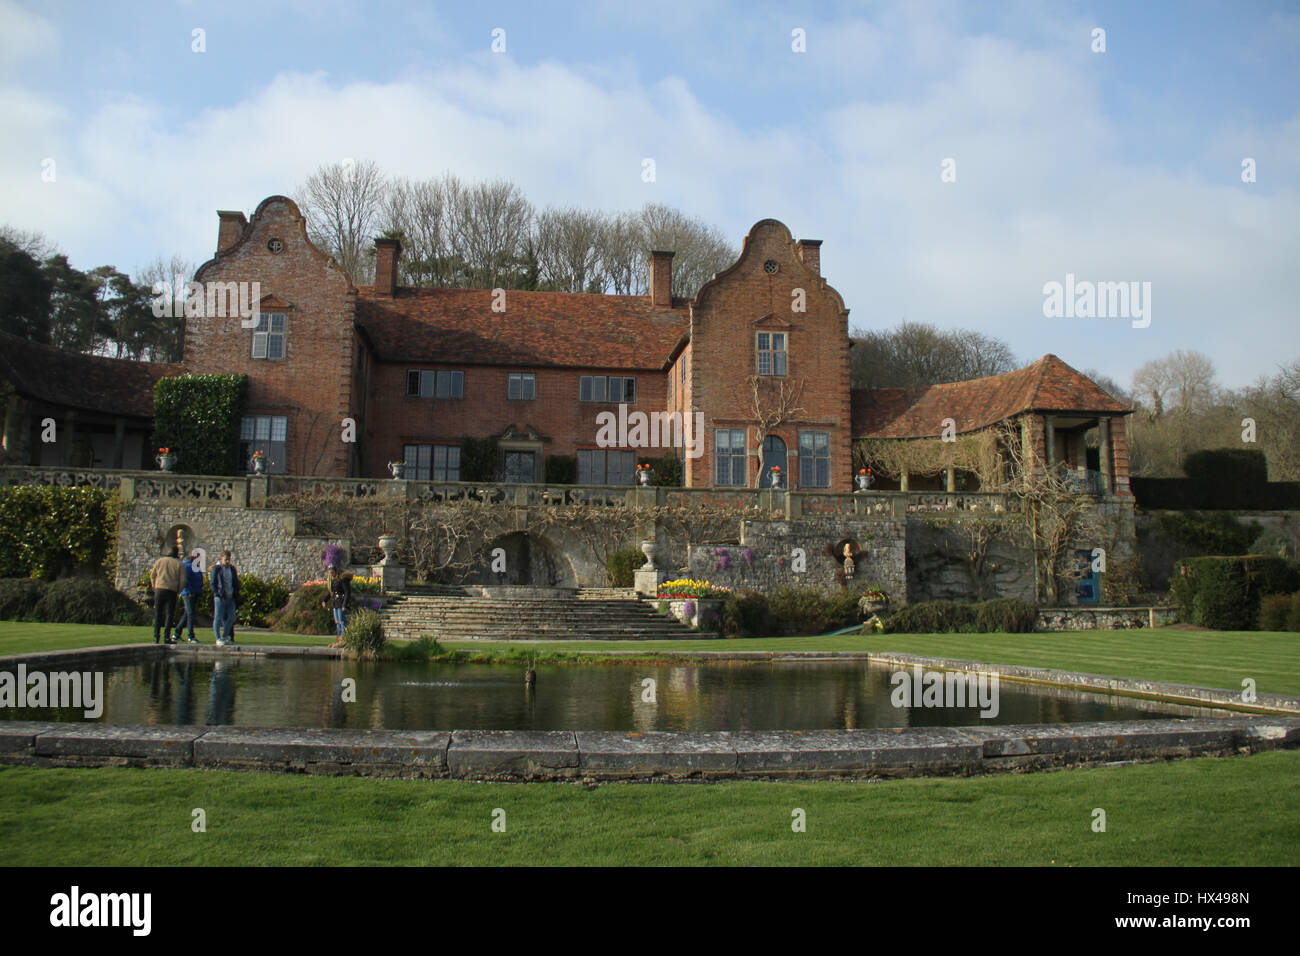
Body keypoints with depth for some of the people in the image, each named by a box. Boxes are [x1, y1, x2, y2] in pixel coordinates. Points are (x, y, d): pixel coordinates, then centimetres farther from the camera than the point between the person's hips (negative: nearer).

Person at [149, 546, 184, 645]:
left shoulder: (159, 561, 8)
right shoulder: (178, 564, 3)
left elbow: (152, 575, 10)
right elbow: (182, 581, -1)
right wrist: (177, 590, 15)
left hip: (159, 589, 2)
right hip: (171, 591, -2)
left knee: (157, 614, 8)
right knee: (169, 614, 1)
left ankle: (156, 638, 6)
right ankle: (166, 637, -9)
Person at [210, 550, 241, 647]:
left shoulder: (232, 569, 14)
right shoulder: (217, 568, 1)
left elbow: (236, 583, 17)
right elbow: (213, 583, -2)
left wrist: (236, 596, 9)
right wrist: (217, 594, -13)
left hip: (230, 597, 5)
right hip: (220, 598, -5)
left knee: (231, 617, 5)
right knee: (218, 617, -3)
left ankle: (224, 637, 18)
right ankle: (218, 639, 0)